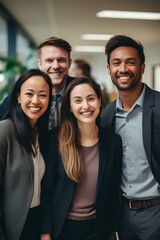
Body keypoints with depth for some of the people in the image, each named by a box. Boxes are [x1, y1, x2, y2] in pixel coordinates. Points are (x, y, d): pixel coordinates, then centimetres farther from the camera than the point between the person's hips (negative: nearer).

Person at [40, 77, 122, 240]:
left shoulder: (113, 141, -5)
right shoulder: (56, 139, -11)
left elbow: (114, 190, 2)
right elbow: (47, 188, -7)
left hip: (98, 227, 2)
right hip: (62, 226, -1)